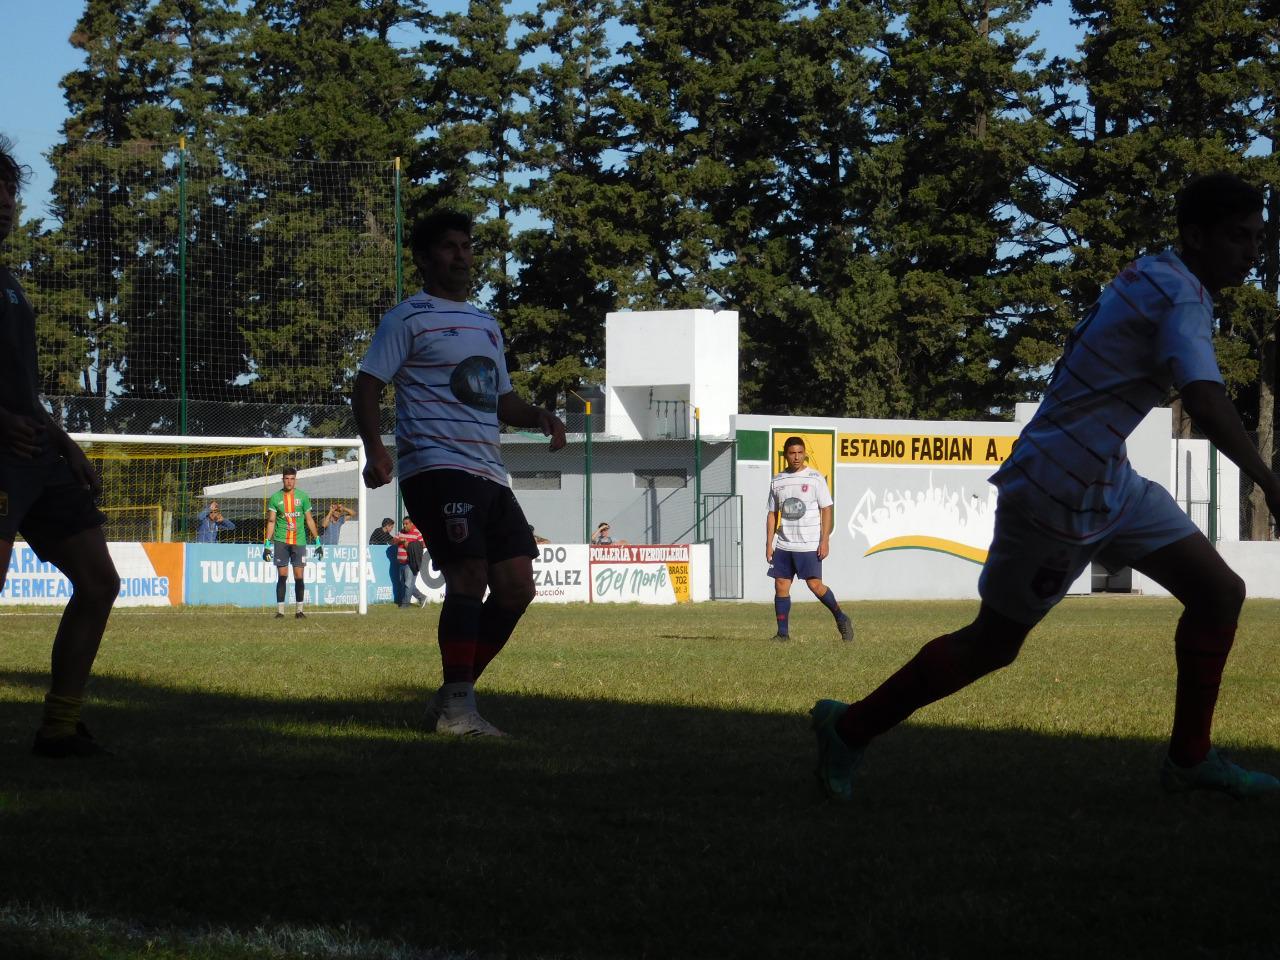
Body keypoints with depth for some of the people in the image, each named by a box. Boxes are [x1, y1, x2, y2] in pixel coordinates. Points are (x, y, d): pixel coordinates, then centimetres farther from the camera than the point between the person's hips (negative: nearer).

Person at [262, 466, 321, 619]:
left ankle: (299, 610, 7)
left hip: (299, 541, 1)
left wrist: (317, 542, 7)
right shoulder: (275, 498, 3)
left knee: (299, 576, -2)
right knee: (282, 576, -3)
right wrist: (267, 544, -4)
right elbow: (271, 521, 2)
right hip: (281, 541, -1)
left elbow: (309, 520, 10)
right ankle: (280, 610, 0)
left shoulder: (302, 496, 6)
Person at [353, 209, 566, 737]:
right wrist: (375, 450, -20)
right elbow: (367, 387, -4)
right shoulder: (408, 319, 2)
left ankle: (453, 697, 11)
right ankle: (456, 707, -15)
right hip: (437, 468, -8)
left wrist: (540, 417, 11)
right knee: (470, 576, -19)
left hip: (490, 474, 8)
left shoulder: (487, 326, 25)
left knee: (516, 585, 1)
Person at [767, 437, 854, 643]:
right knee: (781, 585, -1)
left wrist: (825, 541, -10)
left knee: (814, 584, -9)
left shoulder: (815, 478, -2)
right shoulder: (777, 482, 10)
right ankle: (783, 633, 5)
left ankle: (841, 619, 10)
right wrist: (769, 544, 7)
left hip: (809, 545, -4)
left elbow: (827, 510, -2)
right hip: (784, 545, 4)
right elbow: (772, 514, 14)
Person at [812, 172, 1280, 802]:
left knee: (1219, 593, 3)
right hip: (1058, 495, -10)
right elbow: (1205, 402, -37)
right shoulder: (1181, 296, -22)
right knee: (994, 643, 5)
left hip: (1109, 483, 10)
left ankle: (1190, 759, 12)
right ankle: (850, 728, 20)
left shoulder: (1150, 276, 7)